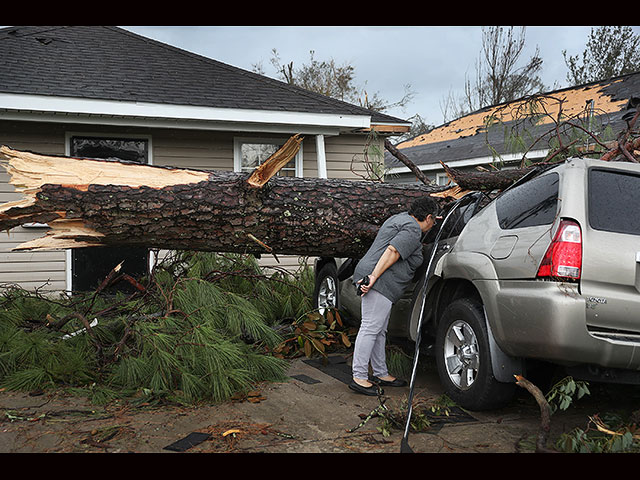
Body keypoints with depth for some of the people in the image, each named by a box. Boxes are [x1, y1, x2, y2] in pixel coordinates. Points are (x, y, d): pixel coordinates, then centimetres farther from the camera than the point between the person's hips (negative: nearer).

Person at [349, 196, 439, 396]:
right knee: (370, 328, -11)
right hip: (380, 282, -11)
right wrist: (374, 277, -25)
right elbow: (392, 251, -20)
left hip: (377, 279, 11)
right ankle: (359, 378, -10)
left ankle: (381, 374, 20)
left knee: (379, 330, 13)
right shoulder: (413, 229, -9)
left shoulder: (401, 217, 20)